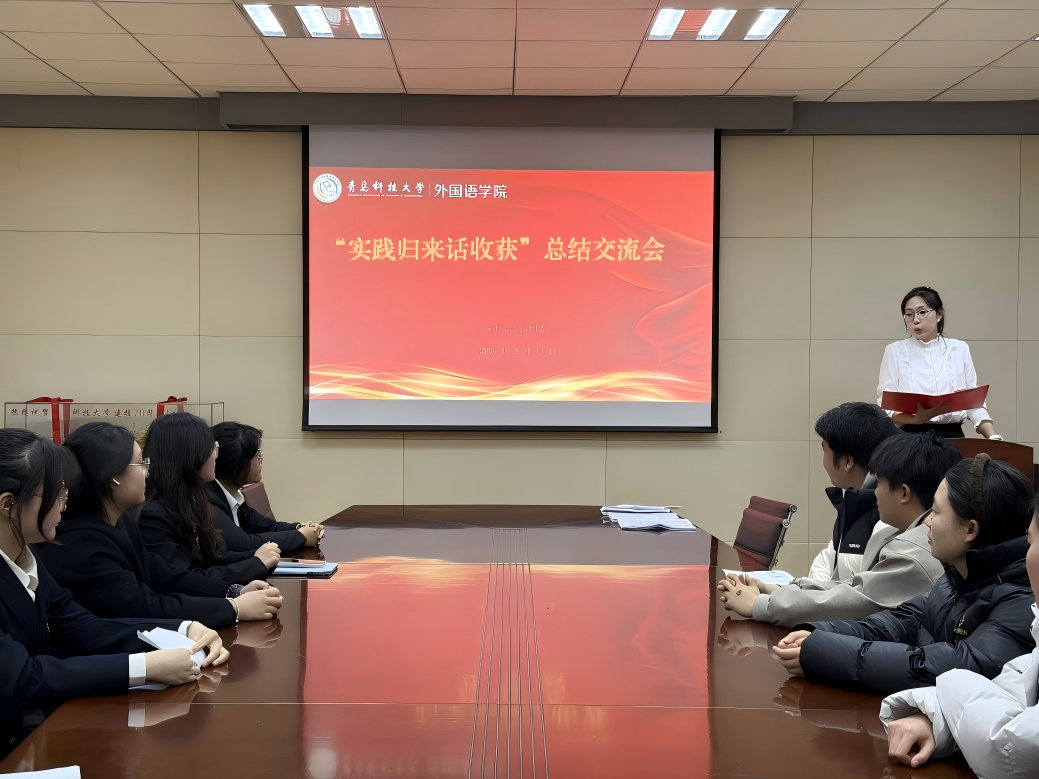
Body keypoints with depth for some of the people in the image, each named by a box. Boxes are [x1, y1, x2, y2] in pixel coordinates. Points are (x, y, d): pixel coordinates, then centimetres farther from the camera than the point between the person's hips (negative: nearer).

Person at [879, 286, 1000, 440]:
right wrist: (917, 418, -21)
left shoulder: (959, 349, 12)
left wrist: (993, 437, -6)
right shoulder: (895, 351, 5)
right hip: (911, 437, -2)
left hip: (952, 435, 2)